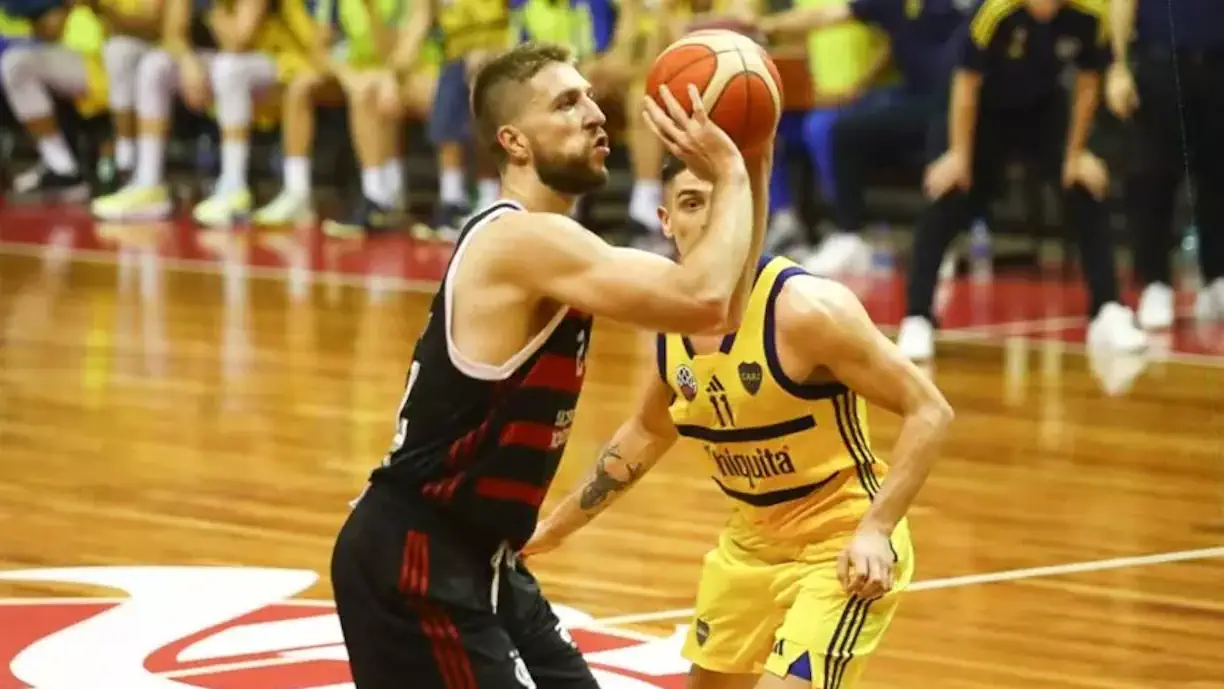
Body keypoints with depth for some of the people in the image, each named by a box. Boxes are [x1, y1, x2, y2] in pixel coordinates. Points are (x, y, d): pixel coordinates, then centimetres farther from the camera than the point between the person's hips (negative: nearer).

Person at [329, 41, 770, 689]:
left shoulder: (546, 245, 12)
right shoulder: (524, 240, -19)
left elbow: (718, 313, 14)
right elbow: (700, 299, -30)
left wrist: (745, 179, 4)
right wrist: (729, 176, -15)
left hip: (472, 558, 10)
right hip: (413, 562, -10)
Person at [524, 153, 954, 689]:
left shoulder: (806, 308, -25)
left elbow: (928, 411, -22)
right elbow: (647, 433, 17)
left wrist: (876, 529, -31)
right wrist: (556, 525, 20)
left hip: (844, 543, -8)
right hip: (752, 539, 8)